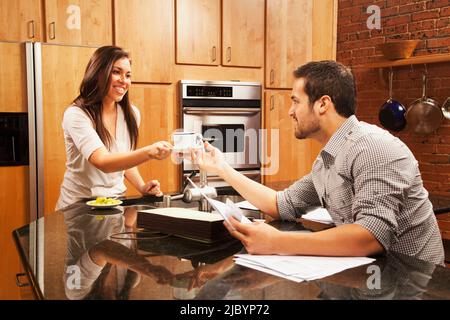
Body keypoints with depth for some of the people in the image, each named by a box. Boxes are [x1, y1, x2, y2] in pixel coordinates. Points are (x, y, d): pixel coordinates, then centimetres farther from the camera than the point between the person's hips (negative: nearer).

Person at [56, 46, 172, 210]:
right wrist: (148, 152, -44)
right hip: (79, 204, -3)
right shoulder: (76, 115, -16)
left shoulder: (131, 114, 1)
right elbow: (102, 162, -30)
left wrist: (142, 187, -3)